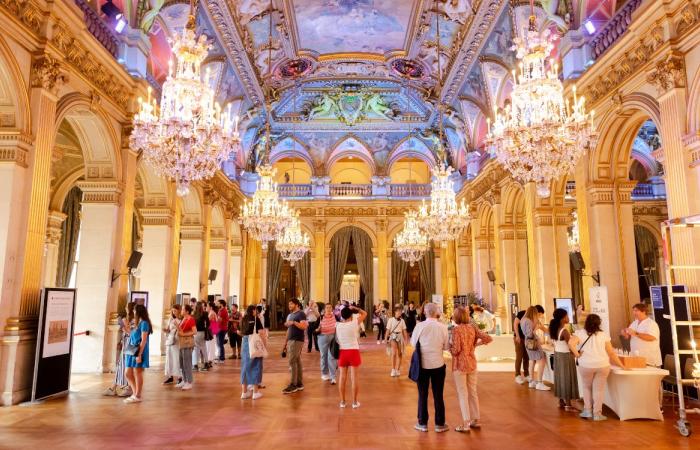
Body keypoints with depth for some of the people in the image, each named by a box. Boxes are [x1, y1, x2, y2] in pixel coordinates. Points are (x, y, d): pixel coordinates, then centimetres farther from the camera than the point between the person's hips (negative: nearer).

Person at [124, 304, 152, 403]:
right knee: (128, 374, 11)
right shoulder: (138, 324, 16)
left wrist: (139, 354, -20)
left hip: (139, 352, -9)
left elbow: (143, 340, -16)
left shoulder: (144, 323, -11)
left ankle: (137, 396, 8)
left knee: (137, 374, -1)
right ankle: (135, 394, 22)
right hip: (132, 352, 9)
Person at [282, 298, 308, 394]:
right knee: (297, 361, 9)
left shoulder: (301, 314, -7)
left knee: (292, 361, -10)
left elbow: (304, 326, -19)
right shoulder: (290, 315, 18)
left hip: (297, 340, -8)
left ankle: (293, 385, -6)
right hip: (290, 340, 8)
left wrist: (294, 322, -25)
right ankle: (299, 384, 12)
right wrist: (286, 342, 18)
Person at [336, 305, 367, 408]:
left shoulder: (338, 325, -2)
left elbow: (336, 339, 8)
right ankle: (355, 402, 9)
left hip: (342, 352, 3)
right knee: (354, 377, 4)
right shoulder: (355, 323, -9)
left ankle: (342, 401, 15)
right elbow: (364, 314, 3)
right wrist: (355, 308, 4)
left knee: (342, 377, 9)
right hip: (353, 352, -3)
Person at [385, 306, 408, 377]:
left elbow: (404, 331, 6)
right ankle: (393, 370, -7)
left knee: (400, 354, 6)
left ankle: (398, 370, 20)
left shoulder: (402, 320, 2)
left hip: (400, 337, 3)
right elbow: (388, 330, -5)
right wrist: (386, 339, -6)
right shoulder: (391, 320, -7)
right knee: (394, 353, -17)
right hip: (393, 337, -3)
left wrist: (406, 339, 4)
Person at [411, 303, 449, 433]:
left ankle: (422, 423, 20)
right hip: (438, 364, 1)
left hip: (422, 364, 0)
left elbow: (413, 343, -3)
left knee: (422, 394, 11)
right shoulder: (443, 327, -10)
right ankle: (439, 424, 20)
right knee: (438, 395, 11)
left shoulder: (420, 326, -12)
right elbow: (446, 346, -4)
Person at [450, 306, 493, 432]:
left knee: (462, 394, 3)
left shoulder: (456, 329, -17)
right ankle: (476, 420, 27)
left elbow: (456, 350, -20)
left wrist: (449, 346, 0)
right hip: (472, 363, 6)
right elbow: (488, 338, -4)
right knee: (473, 392, 17)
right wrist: (476, 344, 8)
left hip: (460, 365, -5)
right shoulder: (472, 327, -1)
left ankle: (465, 424, 8)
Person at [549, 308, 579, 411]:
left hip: (557, 355, 8)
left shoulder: (555, 329, 1)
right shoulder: (564, 331, -23)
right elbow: (570, 346, -20)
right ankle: (568, 405, 7)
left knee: (560, 377, 15)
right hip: (566, 356, -8)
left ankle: (561, 401, 24)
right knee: (567, 379, 0)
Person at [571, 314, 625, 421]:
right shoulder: (603, 335, 5)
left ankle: (588, 411, 20)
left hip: (586, 365, -1)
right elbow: (611, 353, 6)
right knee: (599, 389, 10)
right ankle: (597, 414, 14)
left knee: (586, 387, 18)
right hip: (602, 365, 1)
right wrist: (621, 365, 14)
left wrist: (577, 354, -5)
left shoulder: (580, 333, 0)